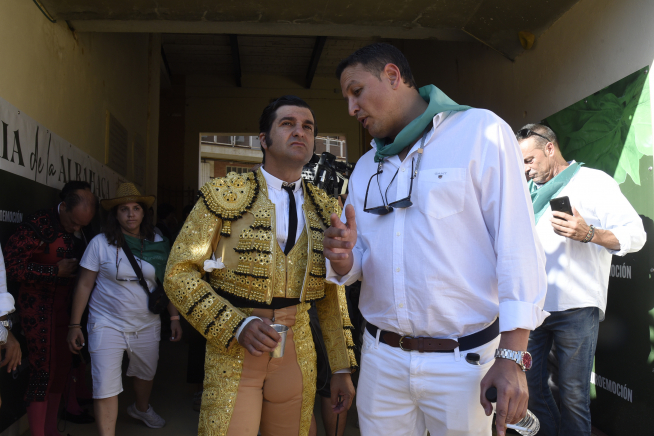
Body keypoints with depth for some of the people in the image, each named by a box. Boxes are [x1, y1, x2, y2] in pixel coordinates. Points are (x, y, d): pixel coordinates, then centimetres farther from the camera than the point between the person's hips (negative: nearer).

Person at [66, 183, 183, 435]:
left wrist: (174, 318, 3)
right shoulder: (100, 243, -8)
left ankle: (141, 408, 51)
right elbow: (84, 285, -5)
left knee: (146, 373, 22)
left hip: (147, 325, 4)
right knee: (105, 387, -7)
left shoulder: (157, 245, 0)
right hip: (107, 326, -3)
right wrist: (74, 324, -6)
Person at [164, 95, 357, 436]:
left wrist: (342, 368, 7)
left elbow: (332, 293, 9)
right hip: (231, 353, -3)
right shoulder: (224, 194, -5)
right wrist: (238, 326, -17)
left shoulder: (325, 208, 7)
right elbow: (178, 273, -7)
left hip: (298, 356, 4)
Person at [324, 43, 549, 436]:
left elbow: (517, 245, -12)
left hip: (463, 360, -4)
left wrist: (512, 358, -16)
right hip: (381, 358, 5)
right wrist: (343, 260, -11)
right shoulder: (365, 168, 12)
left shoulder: (481, 132, -7)